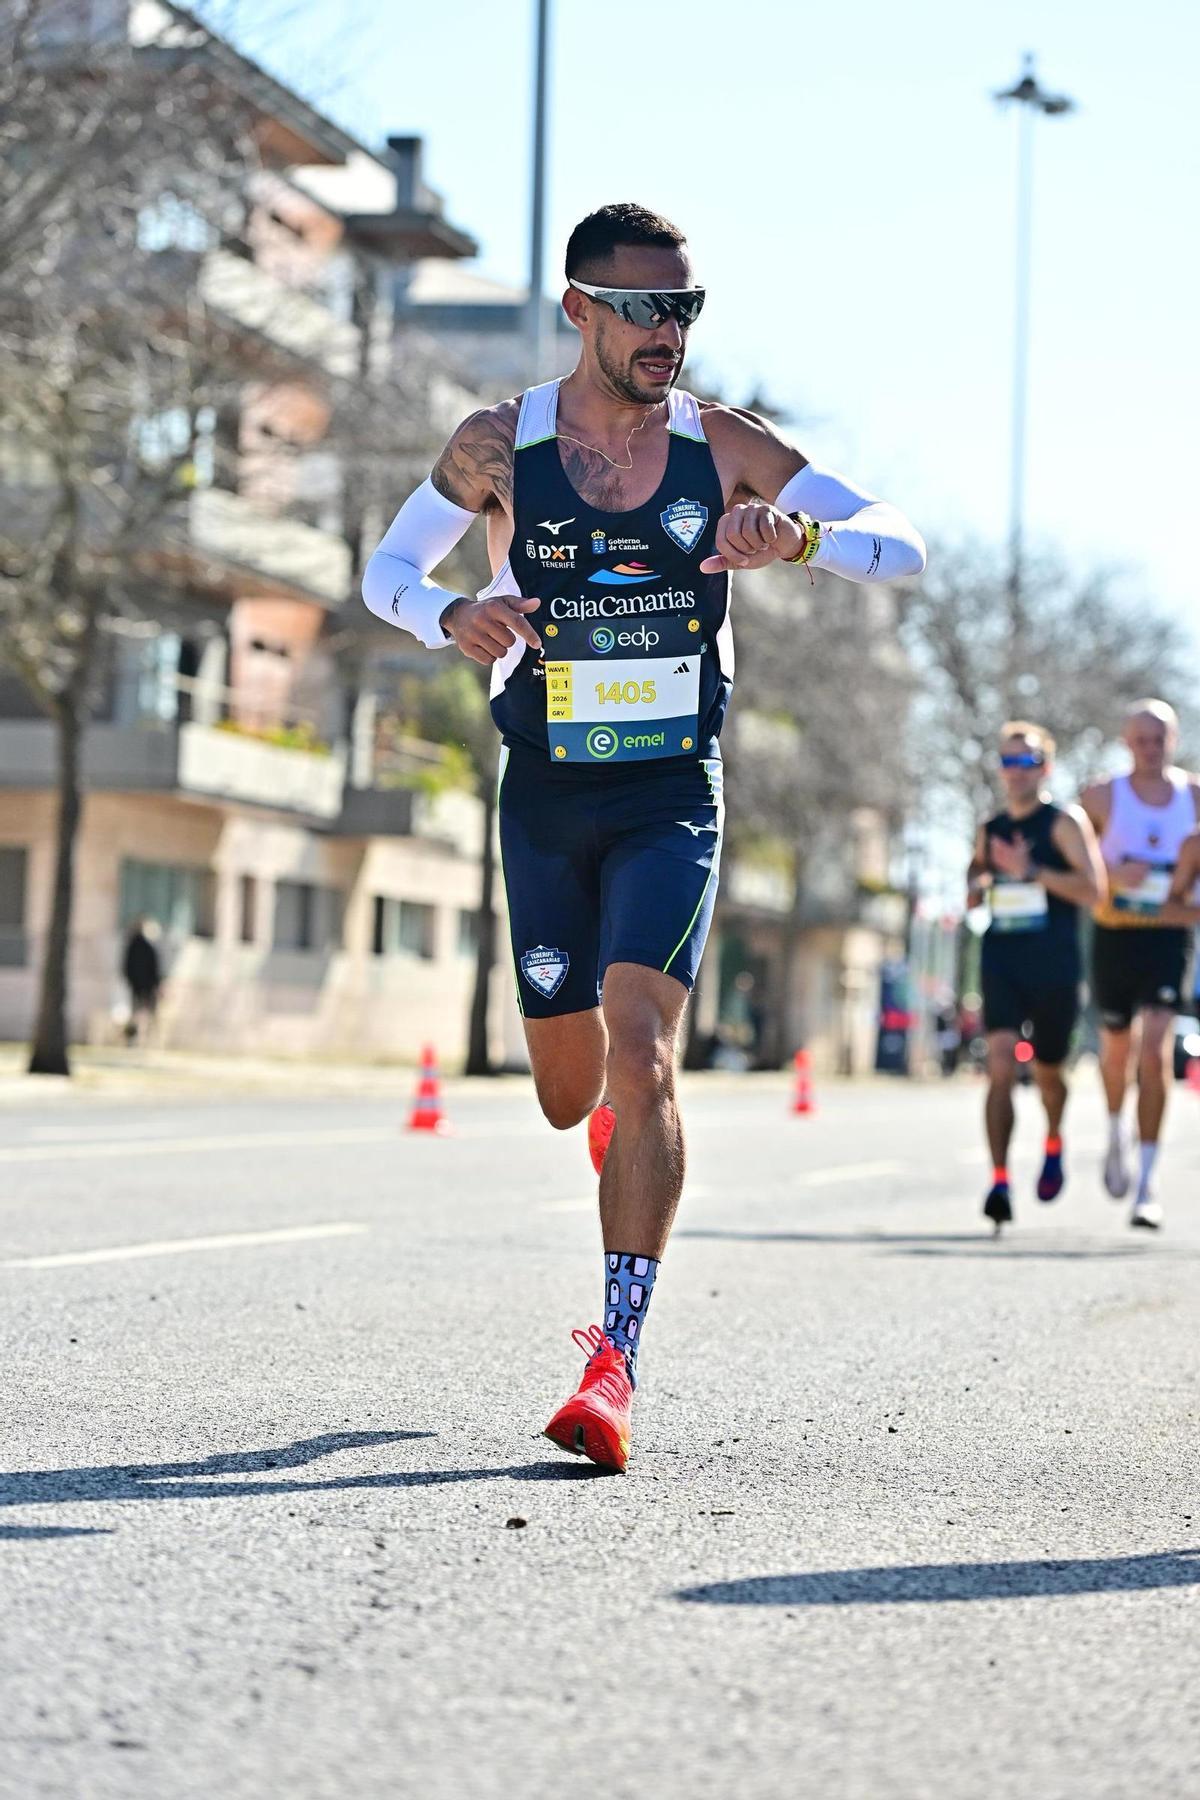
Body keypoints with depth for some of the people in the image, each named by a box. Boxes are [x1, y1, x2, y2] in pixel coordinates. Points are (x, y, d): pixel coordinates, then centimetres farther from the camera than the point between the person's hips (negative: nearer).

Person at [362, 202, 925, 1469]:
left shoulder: (724, 448, -5)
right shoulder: (497, 447, -4)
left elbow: (901, 545, -7)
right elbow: (386, 570, 8)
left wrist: (803, 537, -29)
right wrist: (452, 616, -15)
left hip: (672, 795, -2)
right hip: (544, 794, 2)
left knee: (639, 1048, -20)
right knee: (569, 1093, 9)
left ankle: (616, 1362, -20)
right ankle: (617, 1117, 50)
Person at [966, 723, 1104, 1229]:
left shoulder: (1065, 822, -2)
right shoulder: (990, 831, 14)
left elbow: (1092, 889, -14)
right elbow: (971, 895, 28)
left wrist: (1031, 870, -21)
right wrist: (977, 885, 4)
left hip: (1054, 966, -3)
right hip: (1001, 961, 3)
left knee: (1047, 1073, 11)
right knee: (1000, 1067, -15)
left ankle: (1053, 1144, 44)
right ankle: (999, 1183, -19)